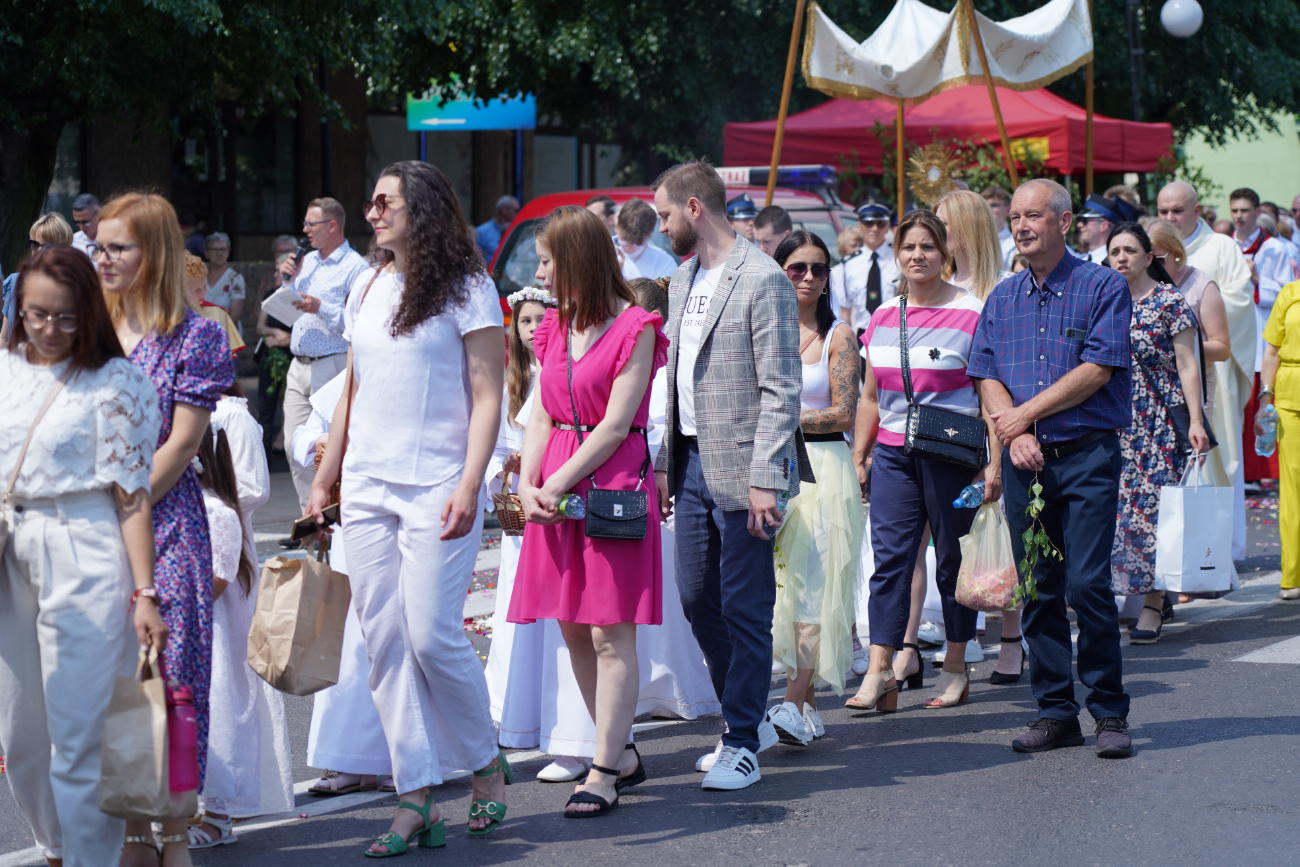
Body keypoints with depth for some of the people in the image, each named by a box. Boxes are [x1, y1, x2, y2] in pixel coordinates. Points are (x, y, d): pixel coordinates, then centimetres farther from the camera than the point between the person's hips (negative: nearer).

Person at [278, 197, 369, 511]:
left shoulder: (354, 267, -7)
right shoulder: (307, 261, 17)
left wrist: (321, 308, -20)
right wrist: (288, 279, 9)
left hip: (331, 366, -8)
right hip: (299, 365, 8)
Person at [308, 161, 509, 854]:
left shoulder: (466, 290, -3)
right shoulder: (366, 291, 14)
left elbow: (487, 398, -6)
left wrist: (469, 487, -16)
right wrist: (324, 478, 16)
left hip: (436, 489, -6)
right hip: (367, 487, 6)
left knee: (431, 634, -11)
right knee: (383, 641, 0)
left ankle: (487, 763, 13)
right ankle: (417, 799, 4)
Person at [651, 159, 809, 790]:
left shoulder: (763, 280, -12)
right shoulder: (683, 281, 15)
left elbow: (781, 390, -16)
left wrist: (764, 479, -20)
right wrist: (664, 463, 15)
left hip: (739, 470, -8)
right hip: (692, 462, 8)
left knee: (744, 608, -1)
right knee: (697, 599, 12)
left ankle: (742, 746, 6)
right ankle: (749, 719, 26)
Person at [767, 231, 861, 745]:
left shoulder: (838, 336, 3)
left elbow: (844, 414, -4)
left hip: (823, 466, -3)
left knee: (812, 584, -11)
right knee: (782, 583, -1)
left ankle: (795, 706, -15)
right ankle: (808, 709, 5)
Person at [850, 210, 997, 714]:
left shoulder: (971, 314, -4)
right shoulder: (883, 318, 11)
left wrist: (995, 463, -11)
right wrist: (858, 455, 14)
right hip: (893, 454, 4)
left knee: (953, 560, 5)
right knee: (890, 558, -4)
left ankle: (956, 667, 16)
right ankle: (879, 672, -8)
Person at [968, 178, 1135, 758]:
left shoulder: (1103, 287, -2)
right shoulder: (1003, 299, 14)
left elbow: (1097, 370, -10)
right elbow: (985, 376, 10)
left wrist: (1026, 414, -9)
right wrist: (1013, 433, -8)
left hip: (1088, 456, -5)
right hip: (1025, 461, 5)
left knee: (1087, 584, -12)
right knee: (1038, 590, 5)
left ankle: (1110, 712, -2)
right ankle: (1055, 711, 12)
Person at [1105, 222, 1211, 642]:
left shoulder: (1169, 301, -3)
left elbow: (1187, 364, -5)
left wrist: (1195, 420, -12)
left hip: (1159, 422, -4)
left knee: (1153, 509, -6)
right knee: (1112, 508, 0)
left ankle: (1152, 604, 0)